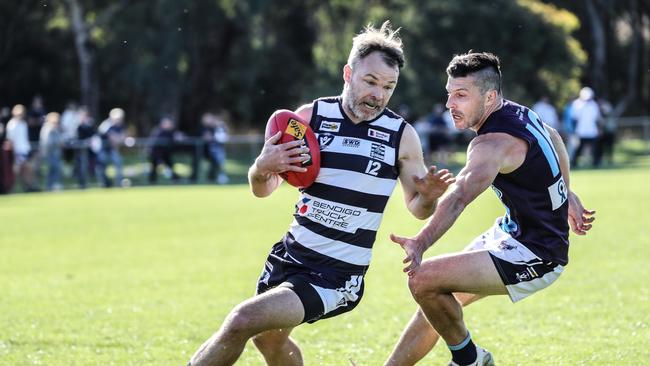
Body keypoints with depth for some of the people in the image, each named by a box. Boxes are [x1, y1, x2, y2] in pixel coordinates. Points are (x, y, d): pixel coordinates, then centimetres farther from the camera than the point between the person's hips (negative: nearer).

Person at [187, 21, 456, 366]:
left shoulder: (401, 135, -7)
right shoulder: (310, 117, -3)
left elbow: (416, 208, 5)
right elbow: (263, 190, 4)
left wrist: (428, 196, -18)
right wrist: (262, 168, -20)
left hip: (337, 273, -5)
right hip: (291, 253, 5)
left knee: (243, 321, -21)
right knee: (269, 338, 25)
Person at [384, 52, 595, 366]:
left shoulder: (494, 143, -27)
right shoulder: (515, 111, 3)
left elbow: (460, 197, -45)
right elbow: (553, 138, 25)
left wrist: (421, 243, -59)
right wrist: (566, 195, 33)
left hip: (535, 256, -11)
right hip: (512, 231, 11)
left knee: (424, 280, -20)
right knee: (434, 298, 13)